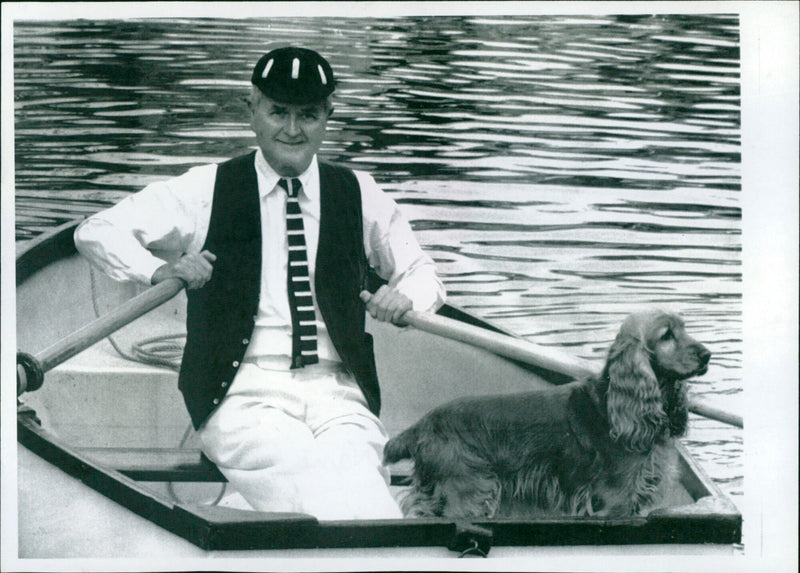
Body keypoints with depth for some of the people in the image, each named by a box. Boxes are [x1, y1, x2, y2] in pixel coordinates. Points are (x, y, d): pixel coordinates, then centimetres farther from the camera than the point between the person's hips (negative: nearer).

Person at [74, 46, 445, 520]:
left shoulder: (359, 195, 17)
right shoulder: (209, 189, 11)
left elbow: (422, 271, 27)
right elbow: (97, 231, 10)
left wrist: (405, 298, 2)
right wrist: (160, 270, -11)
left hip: (338, 393, 2)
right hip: (245, 394, -2)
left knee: (355, 473, -34)